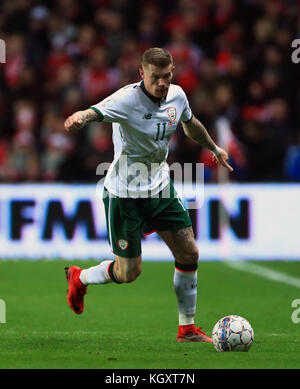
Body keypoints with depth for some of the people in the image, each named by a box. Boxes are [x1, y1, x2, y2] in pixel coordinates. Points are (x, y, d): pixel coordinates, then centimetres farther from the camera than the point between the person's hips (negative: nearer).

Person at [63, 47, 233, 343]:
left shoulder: (176, 95, -3)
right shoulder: (127, 99, -24)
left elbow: (191, 124, 20)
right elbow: (96, 112, -43)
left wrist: (214, 148, 36)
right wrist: (80, 117, -68)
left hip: (160, 188, 6)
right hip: (125, 193, -6)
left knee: (189, 253, 1)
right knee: (128, 272, -1)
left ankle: (187, 328, 16)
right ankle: (79, 278, 31)